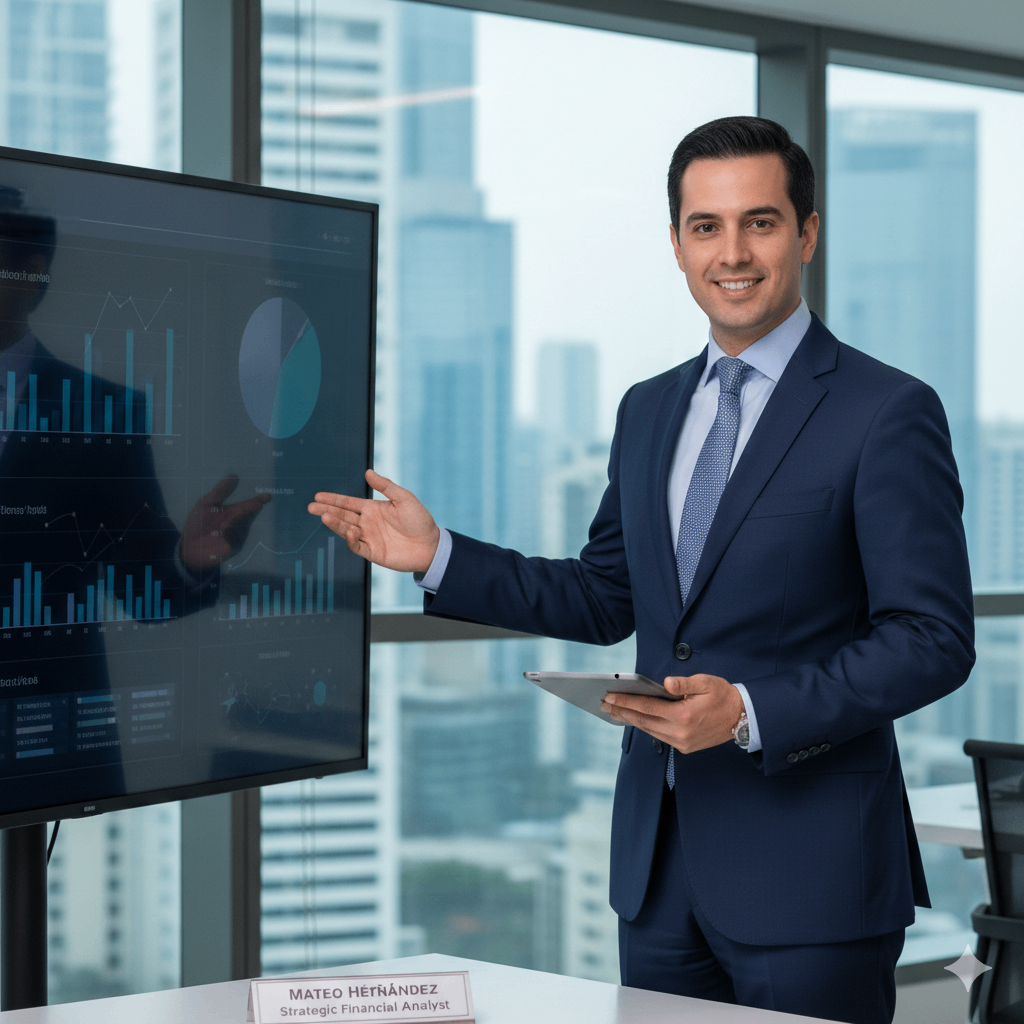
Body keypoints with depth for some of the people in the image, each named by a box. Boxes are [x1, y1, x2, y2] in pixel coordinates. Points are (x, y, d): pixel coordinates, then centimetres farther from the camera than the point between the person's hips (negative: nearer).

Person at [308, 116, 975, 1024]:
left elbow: (934, 640, -12)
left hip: (809, 875, -6)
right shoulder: (649, 410, 13)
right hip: (660, 862, 6)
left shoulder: (889, 413, -9)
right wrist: (438, 557, 7)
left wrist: (751, 711, -21)